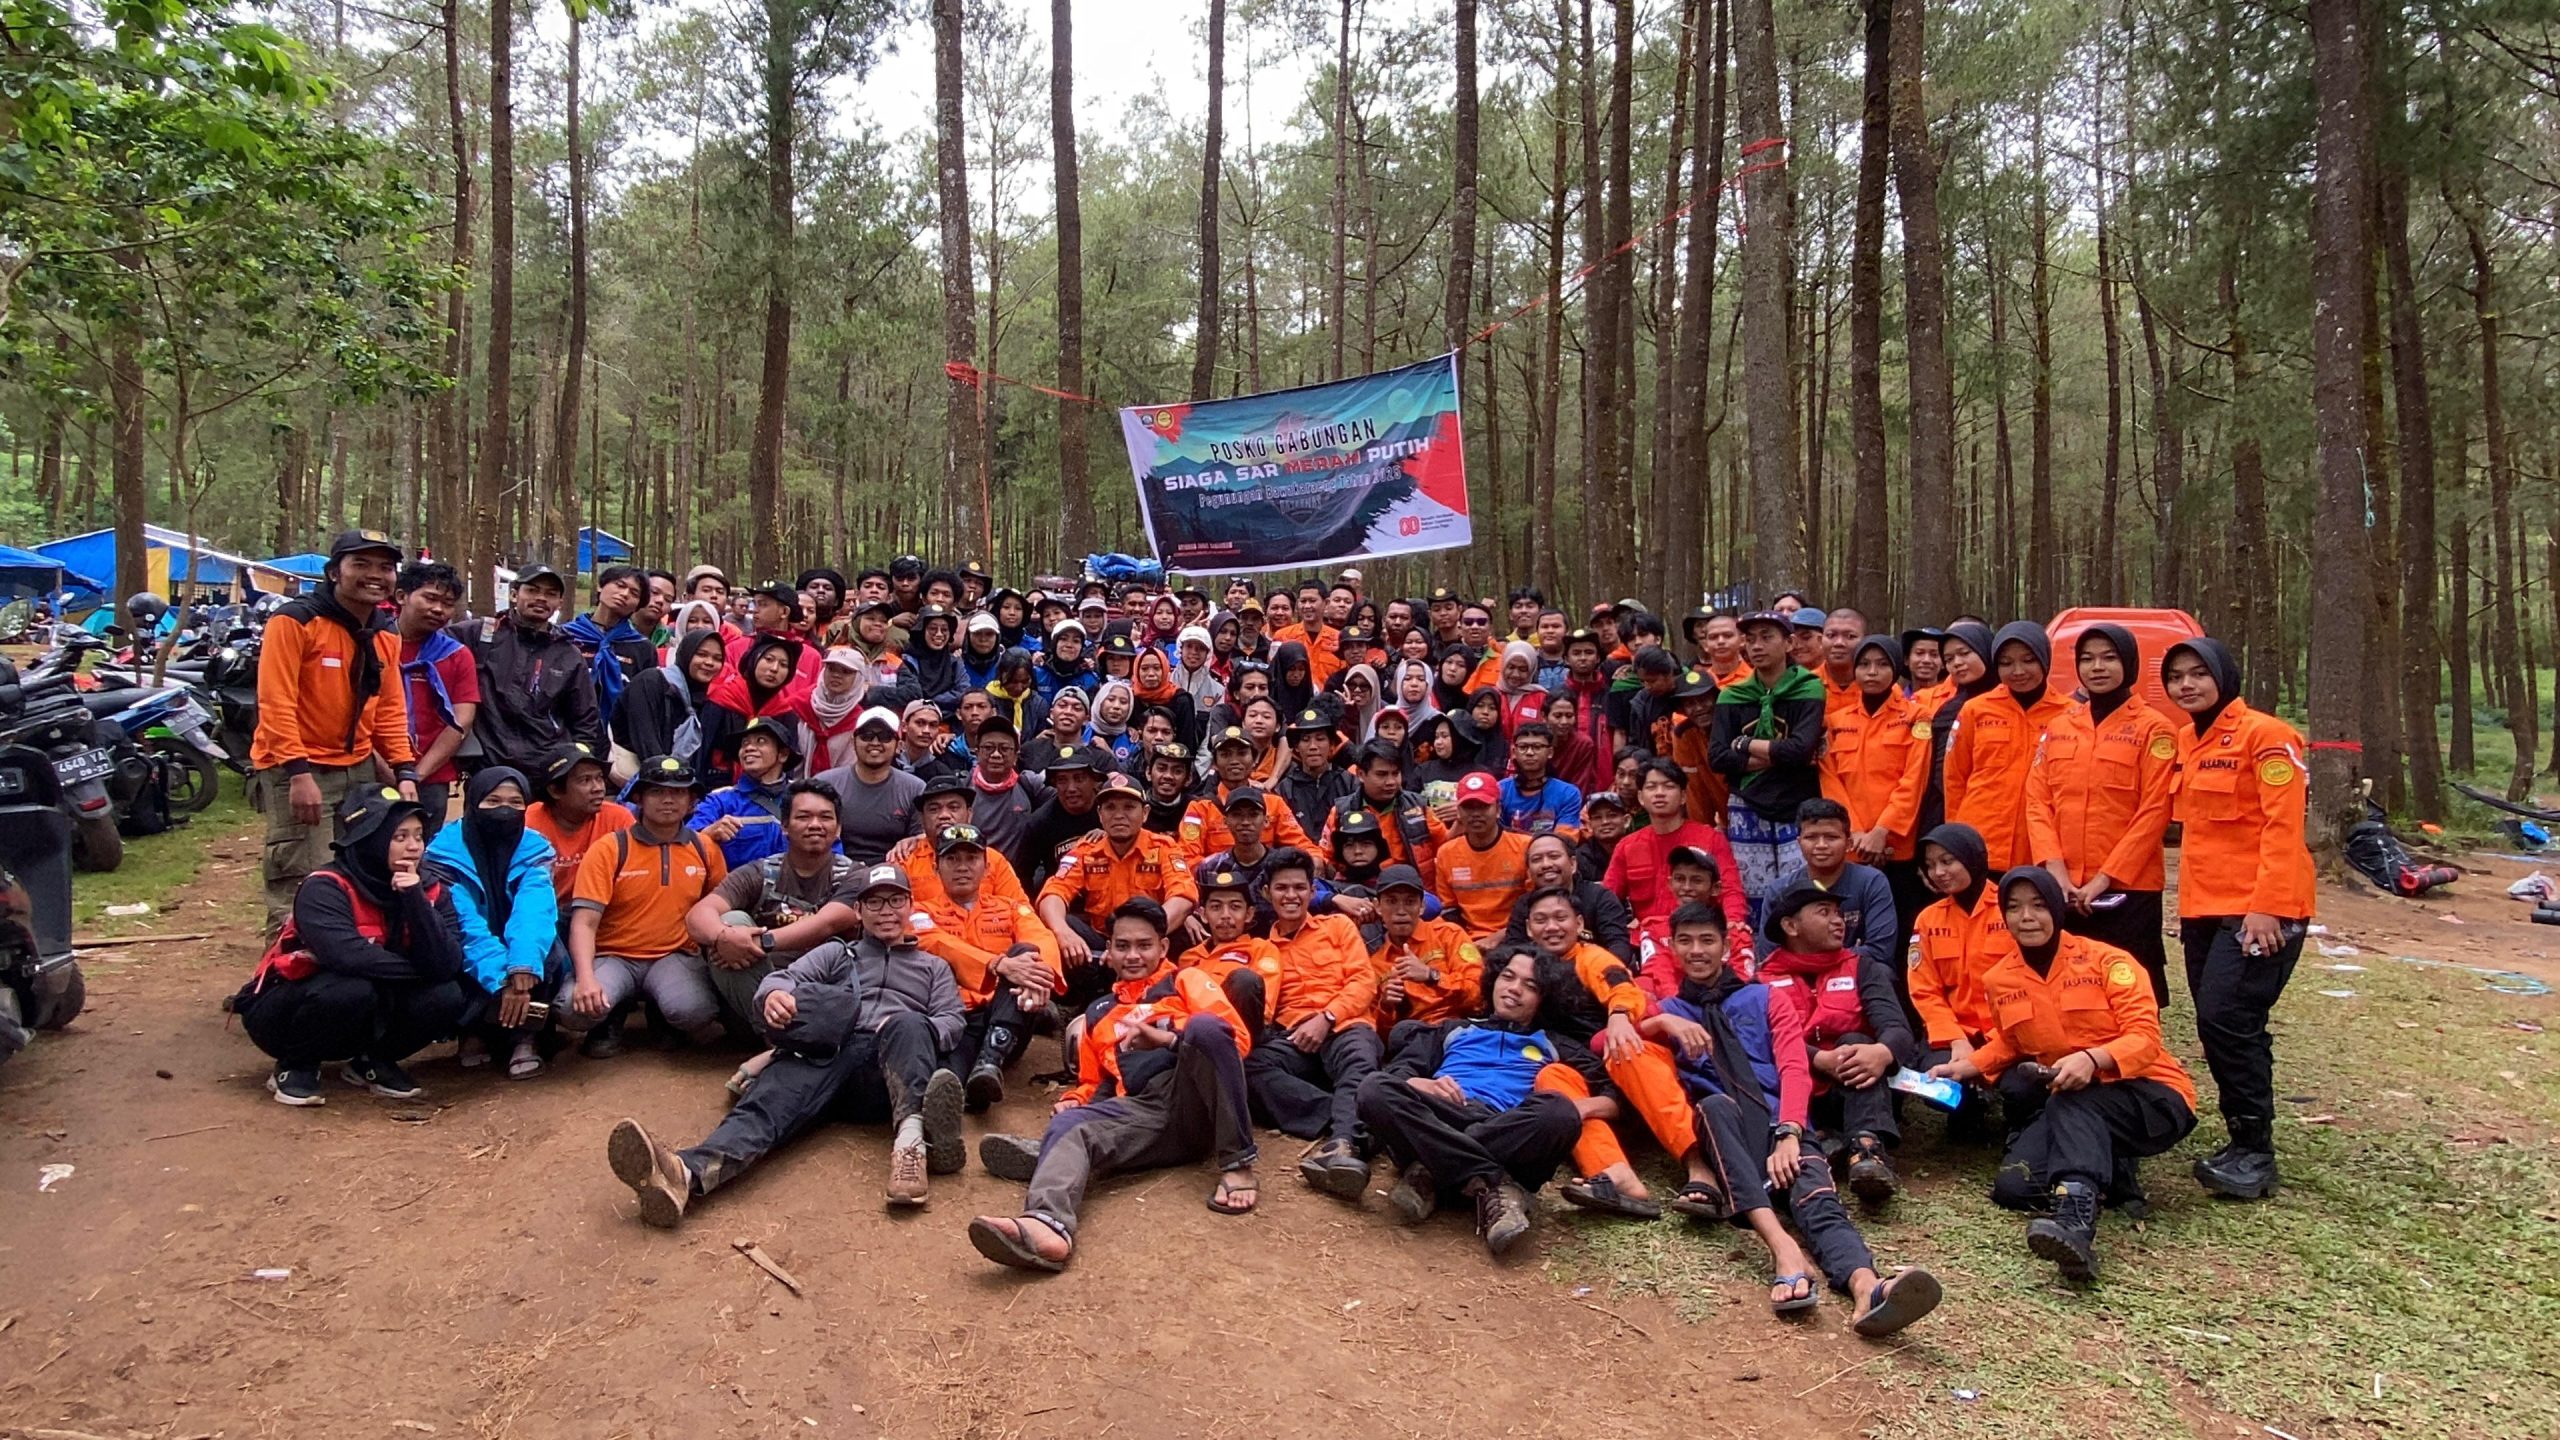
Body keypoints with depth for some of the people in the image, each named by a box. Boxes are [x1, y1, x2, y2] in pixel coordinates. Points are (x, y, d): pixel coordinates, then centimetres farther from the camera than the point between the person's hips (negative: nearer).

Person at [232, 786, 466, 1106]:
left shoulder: (430, 891, -7)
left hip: (368, 1014, 4)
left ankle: (372, 1062, 5)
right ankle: (295, 1065, -7)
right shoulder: (324, 888, -22)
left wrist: (415, 899, -29)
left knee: (447, 997, -22)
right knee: (352, 989, -36)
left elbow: (447, 965, -21)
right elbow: (348, 957, -38)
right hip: (283, 1013, -4)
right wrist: (421, 971, -24)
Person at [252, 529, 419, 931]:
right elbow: (276, 703, -17)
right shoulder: (295, 621, -12)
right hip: (296, 770, -7)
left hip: (359, 769, 8)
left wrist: (404, 770, 4)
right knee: (301, 889, -10)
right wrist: (298, 772, -23)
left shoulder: (386, 636, 11)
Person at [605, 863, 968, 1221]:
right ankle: (687, 1174, -61)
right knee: (771, 1101, -32)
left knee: (909, 1026, -36)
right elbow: (787, 977, 14)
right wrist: (774, 994, -13)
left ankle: (911, 1138, -61)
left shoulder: (934, 968, 33)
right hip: (826, 1054, 1)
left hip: (892, 1073, -1)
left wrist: (921, 1039, -8)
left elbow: (950, 1021, 17)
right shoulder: (835, 953, 32)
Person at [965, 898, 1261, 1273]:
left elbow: (1239, 1038, 4)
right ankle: (1047, 1224, -60)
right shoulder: (1099, 1013, 33)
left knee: (1204, 1026, -32)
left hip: (1196, 1107, -3)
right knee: (1070, 1125, -28)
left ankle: (1237, 1164, -27)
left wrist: (1168, 1037, -12)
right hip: (1142, 1111, 3)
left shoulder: (1188, 982, 19)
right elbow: (1093, 1082, 36)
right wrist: (1074, 1099, 10)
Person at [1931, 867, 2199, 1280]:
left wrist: (2093, 1059, -37)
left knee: (2072, 1101, -39)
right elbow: (2008, 1044, 20)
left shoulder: (2107, 961, -9)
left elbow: (2145, 1037, -17)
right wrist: (1965, 1067, 0)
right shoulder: (1998, 979, 4)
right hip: (2072, 1108, 5)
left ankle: (2076, 1219, -56)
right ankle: (2108, 1165, 2)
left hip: (2149, 1098, -4)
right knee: (2012, 1186, -21)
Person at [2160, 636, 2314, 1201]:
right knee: (2219, 1026, 10)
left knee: (2226, 1019, -12)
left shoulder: (2264, 734, -10)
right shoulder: (2187, 740, 13)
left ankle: (2256, 1152, -1)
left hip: (2258, 910, -8)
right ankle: (2244, 1142, 20)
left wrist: (2267, 906, -21)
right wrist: (2186, 902, 15)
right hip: (2203, 909, 8)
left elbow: (2283, 826, -16)